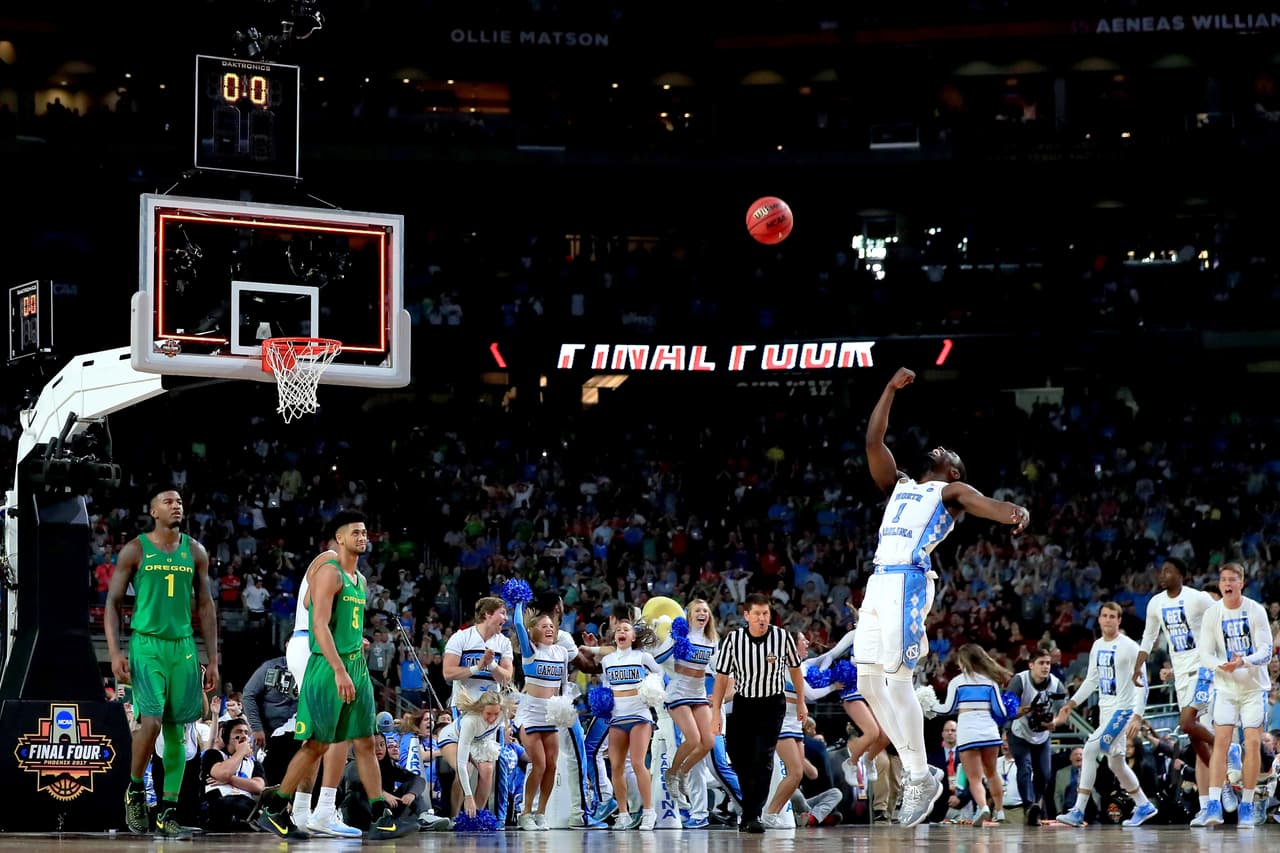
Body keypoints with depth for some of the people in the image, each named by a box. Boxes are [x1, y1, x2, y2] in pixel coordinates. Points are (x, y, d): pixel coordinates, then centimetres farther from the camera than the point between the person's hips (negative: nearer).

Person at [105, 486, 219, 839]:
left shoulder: (195, 552, 9)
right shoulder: (135, 550, -1)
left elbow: (206, 606, 13)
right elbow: (113, 602, 1)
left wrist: (213, 660, 9)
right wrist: (114, 653, -10)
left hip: (183, 646, 4)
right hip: (146, 645, -4)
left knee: (176, 731, 4)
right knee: (151, 721, -19)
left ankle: (167, 814, 9)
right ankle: (135, 790, 5)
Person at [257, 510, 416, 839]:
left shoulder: (360, 580, 16)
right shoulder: (329, 573, -12)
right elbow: (320, 624, -21)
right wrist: (339, 670, -27)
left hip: (356, 667, 8)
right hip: (328, 666, -8)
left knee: (365, 743, 4)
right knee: (316, 745, -4)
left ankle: (382, 819, 2)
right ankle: (273, 811, 8)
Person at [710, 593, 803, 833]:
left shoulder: (782, 637, -12)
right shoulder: (733, 640, -12)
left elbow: (795, 668, 4)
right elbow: (722, 676, -3)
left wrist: (801, 702, 9)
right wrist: (716, 712, -6)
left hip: (772, 705, -2)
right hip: (743, 703, 2)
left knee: (763, 758, -15)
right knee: (739, 758, 6)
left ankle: (754, 815, -16)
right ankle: (750, 809, 28)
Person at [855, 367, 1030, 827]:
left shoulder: (952, 492, 11)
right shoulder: (899, 484, 28)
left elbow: (986, 504, -8)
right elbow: (873, 441, 22)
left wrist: (1015, 512, -31)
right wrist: (891, 389, 18)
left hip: (908, 581, -7)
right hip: (878, 582, 7)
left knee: (898, 678, -13)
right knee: (868, 679, 3)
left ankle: (922, 780, -8)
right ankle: (914, 770, 10)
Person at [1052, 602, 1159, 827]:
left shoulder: (1129, 647, -13)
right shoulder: (1097, 646, 10)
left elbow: (1141, 684, -15)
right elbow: (1091, 680, 20)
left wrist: (1138, 716, -24)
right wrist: (1071, 703, 12)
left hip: (1123, 709, -8)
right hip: (1105, 710, 8)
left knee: (1090, 750, -19)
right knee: (1116, 762, 13)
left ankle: (1079, 811, -17)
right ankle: (1143, 806, 29)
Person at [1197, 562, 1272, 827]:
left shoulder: (1256, 611, -7)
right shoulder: (1212, 614, -3)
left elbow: (1266, 652, -9)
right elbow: (1205, 654, -3)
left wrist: (1243, 661, -28)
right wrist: (1222, 665, -24)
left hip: (1254, 686, -1)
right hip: (1226, 687, 1)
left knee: (1253, 744, -4)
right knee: (1221, 742, -10)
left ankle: (1246, 805, 5)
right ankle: (1214, 805, -14)